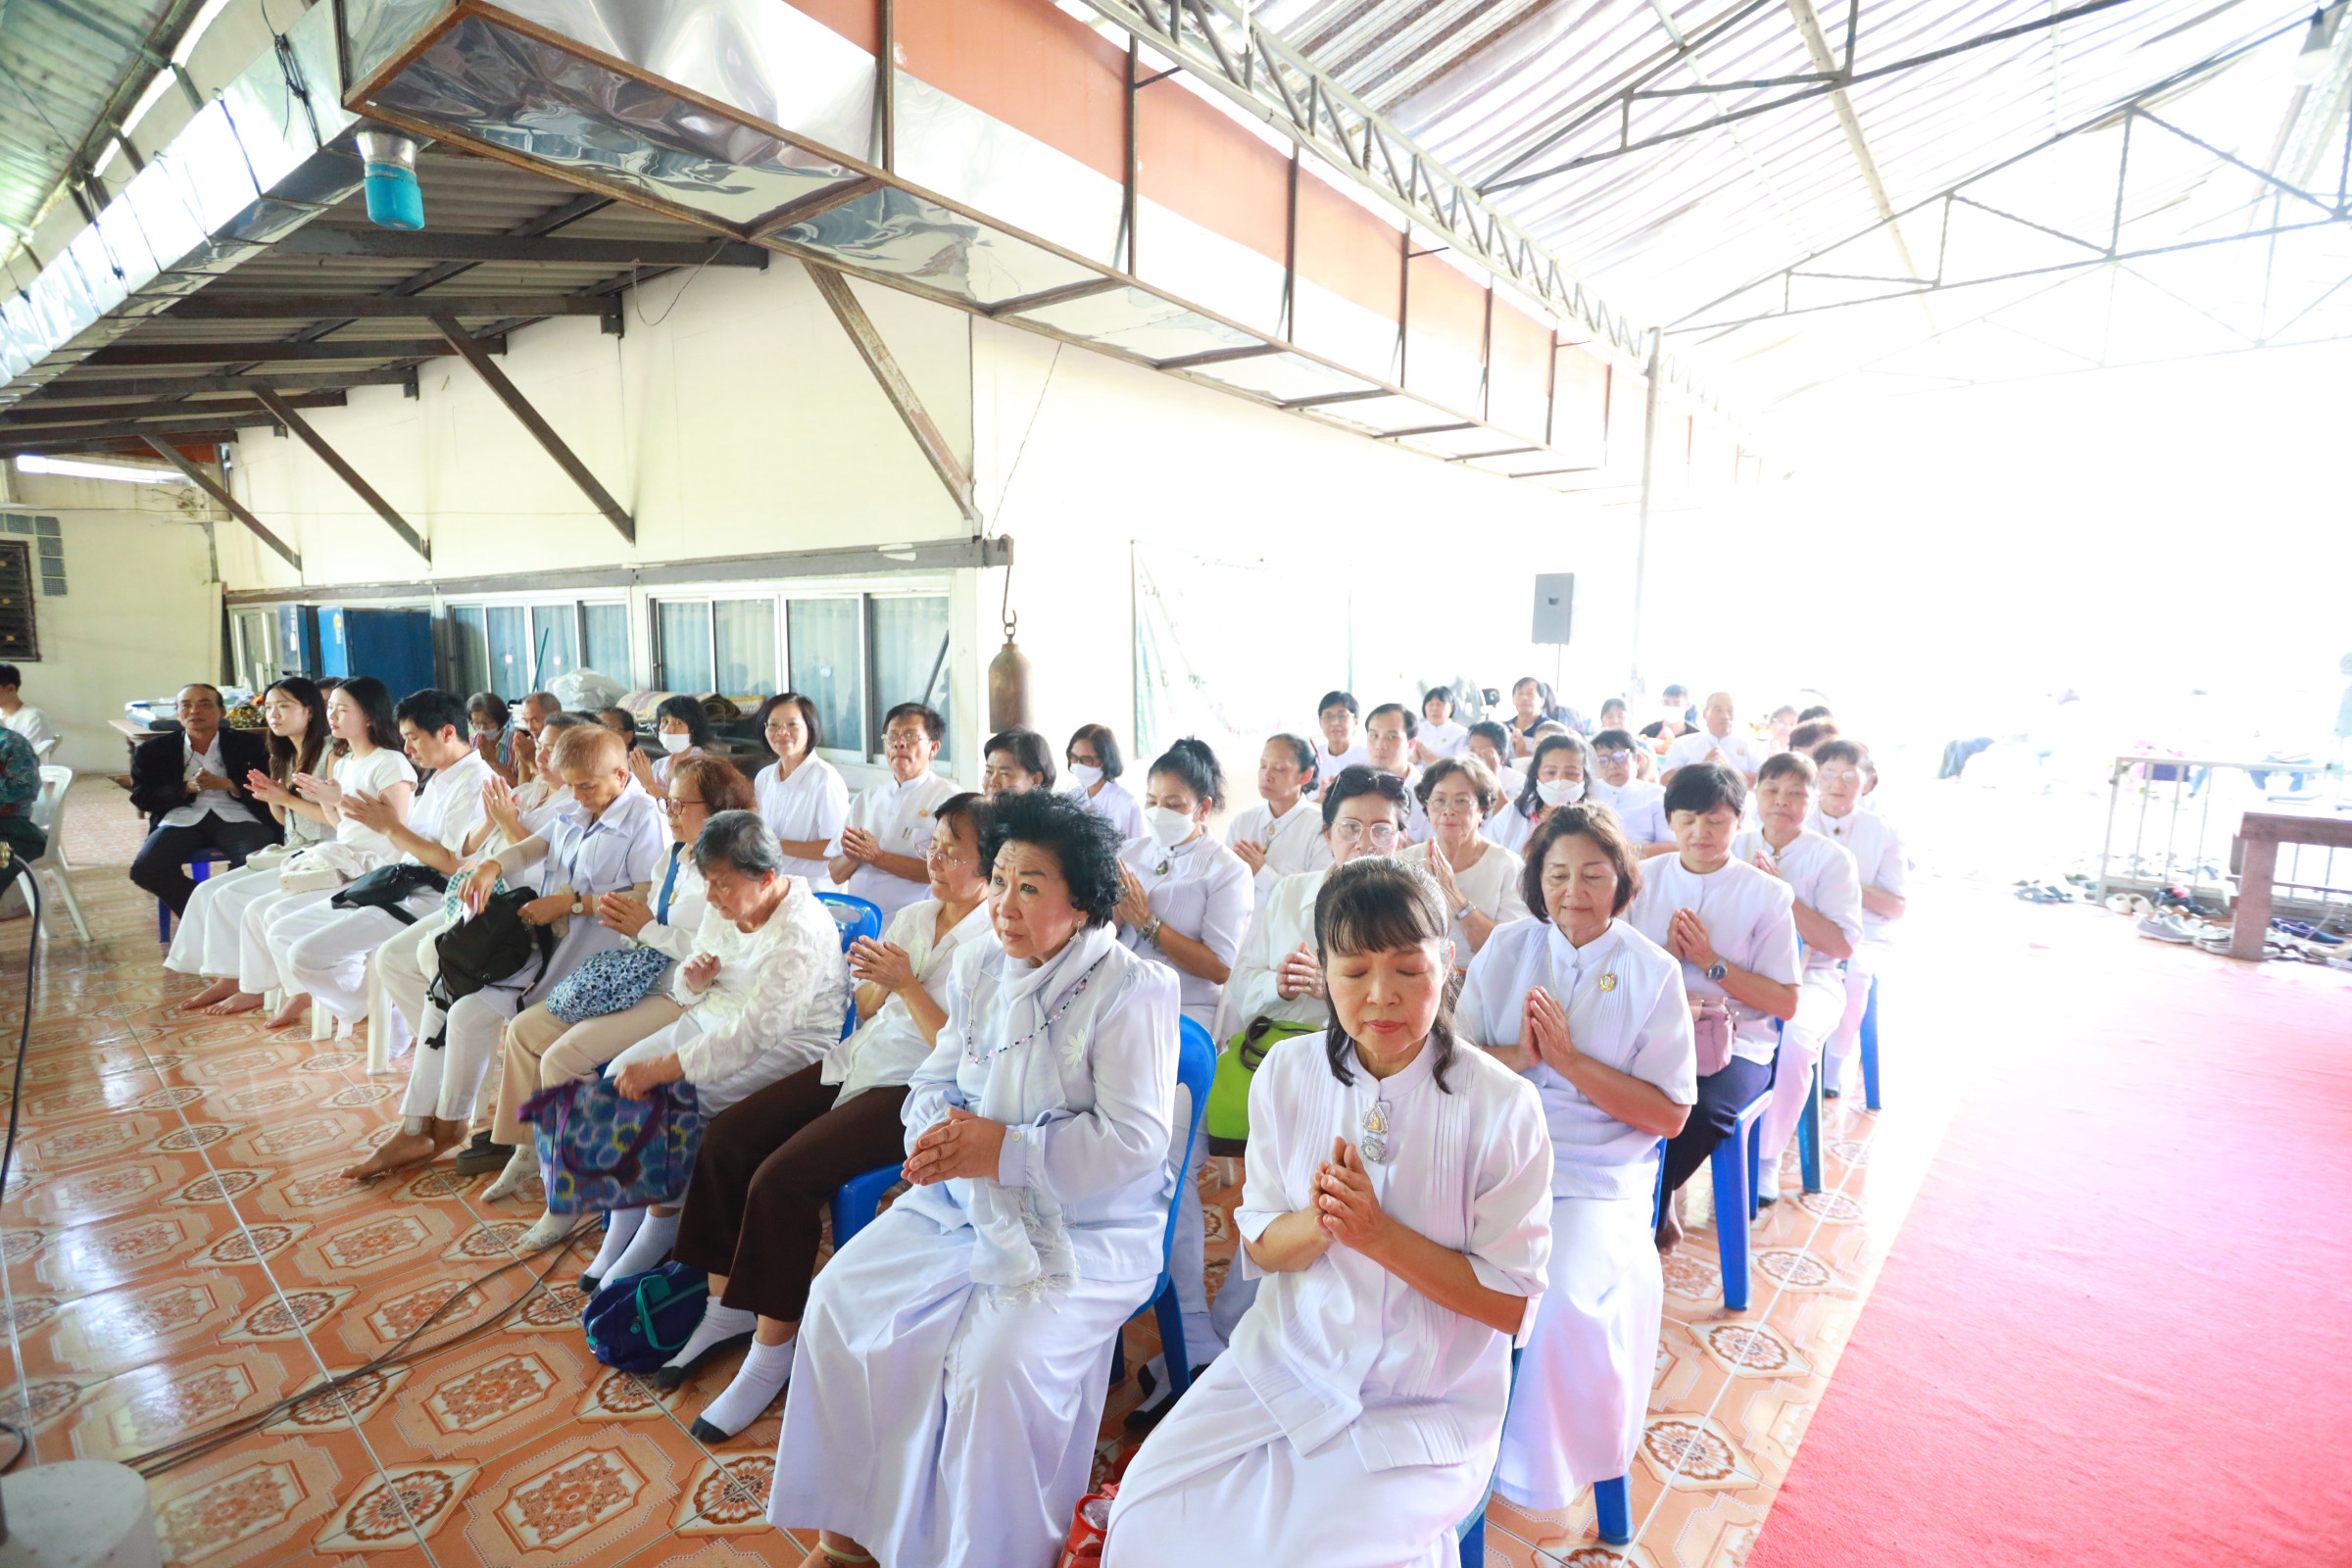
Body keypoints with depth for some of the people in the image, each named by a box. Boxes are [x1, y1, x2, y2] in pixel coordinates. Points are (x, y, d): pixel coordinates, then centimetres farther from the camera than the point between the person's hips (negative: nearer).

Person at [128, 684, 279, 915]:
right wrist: (187, 788, -8)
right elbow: (142, 798, 9)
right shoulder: (153, 750, 18)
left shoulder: (249, 745, 13)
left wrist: (227, 785, -12)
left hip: (236, 817, -2)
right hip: (182, 818, 2)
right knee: (144, 870, -26)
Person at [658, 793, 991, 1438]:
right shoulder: (912, 917, 11)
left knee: (781, 1178, -21)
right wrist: (875, 983, -5)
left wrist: (906, 982, -17)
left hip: (914, 1089, -8)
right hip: (860, 1061, 8)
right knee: (724, 1138, -4)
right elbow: (868, 1012, 16)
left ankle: (773, 1346, -1)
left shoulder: (995, 944, -11)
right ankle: (727, 1305, 13)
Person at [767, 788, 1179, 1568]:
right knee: (842, 1300, -4)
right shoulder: (977, 969, 6)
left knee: (997, 1363, -25)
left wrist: (1000, 1148, -21)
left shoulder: (1132, 991, -16)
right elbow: (935, 1079, 12)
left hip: (1086, 1226, -6)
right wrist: (937, 1134, -12)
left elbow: (1133, 1144, -20)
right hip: (964, 1204, 7)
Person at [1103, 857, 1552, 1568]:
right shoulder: (1286, 1073, -5)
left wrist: (1377, 1231, -23)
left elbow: (1511, 1301, -10)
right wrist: (1318, 1223, -21)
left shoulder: (1502, 1105, -14)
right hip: (1286, 1359, 3)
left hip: (1427, 1400, -2)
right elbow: (1259, 1246, 2)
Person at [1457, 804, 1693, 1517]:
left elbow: (1669, 1114, -3)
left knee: (1569, 1303, -26)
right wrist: (1519, 1055, -13)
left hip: (1598, 1178, -1)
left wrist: (1568, 1058, -12)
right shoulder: (1506, 949, 7)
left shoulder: (1652, 971, 1)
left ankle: (1536, 1467, 2)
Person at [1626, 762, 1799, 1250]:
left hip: (1735, 1040, -1)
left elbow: (1787, 1003, -1)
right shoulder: (1643, 880, 8)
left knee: (1700, 1112, -32)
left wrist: (1711, 962, -11)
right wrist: (1666, 956, -11)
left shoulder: (1766, 895, 1)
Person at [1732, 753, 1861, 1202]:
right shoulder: (1736, 849, 11)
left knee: (1793, 1043, -33)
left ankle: (1767, 1158, -9)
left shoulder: (1831, 858, 1)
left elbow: (1843, 945, -8)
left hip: (1808, 976, -2)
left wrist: (1782, 893, -15)